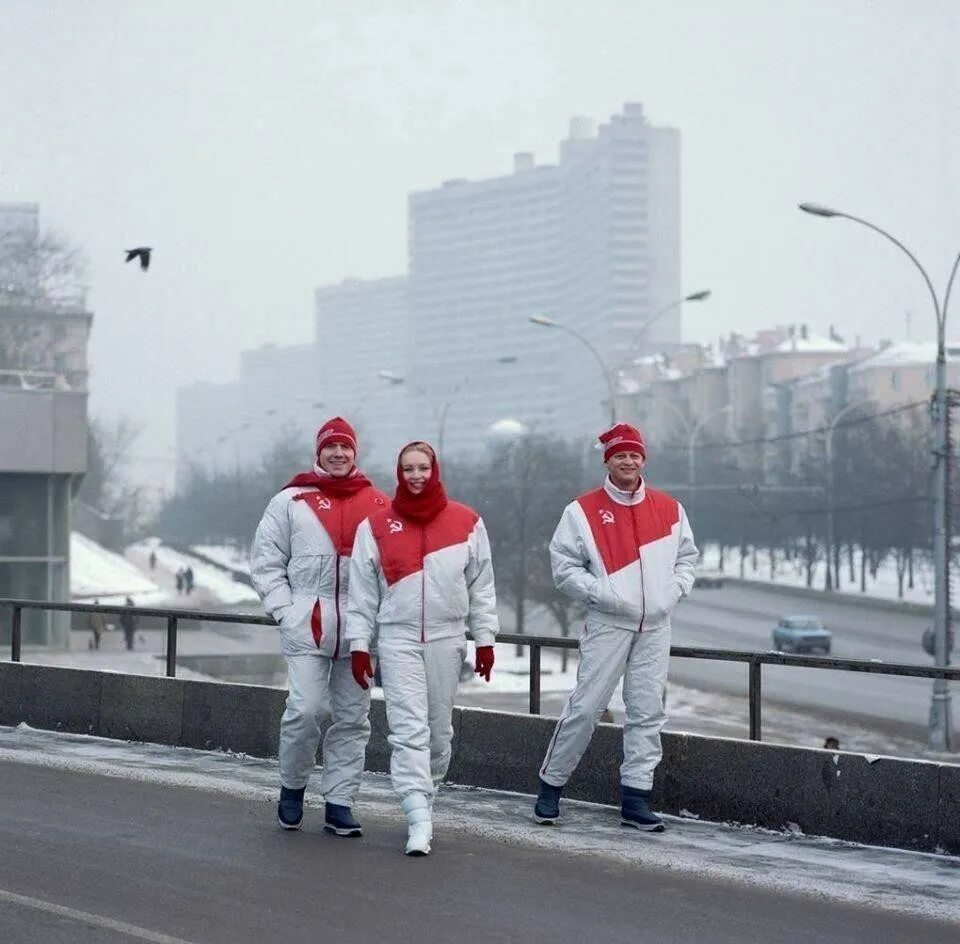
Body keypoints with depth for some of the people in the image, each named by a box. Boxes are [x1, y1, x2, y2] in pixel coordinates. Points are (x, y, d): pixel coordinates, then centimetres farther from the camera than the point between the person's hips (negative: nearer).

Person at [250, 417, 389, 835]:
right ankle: (292, 788, 11)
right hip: (307, 627, -2)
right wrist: (284, 610, -4)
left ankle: (339, 804, 13)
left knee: (353, 718, 5)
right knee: (306, 710, -11)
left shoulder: (377, 506, 8)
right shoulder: (291, 501, 4)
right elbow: (266, 560, 5)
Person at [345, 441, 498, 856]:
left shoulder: (466, 523, 4)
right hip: (398, 638, -2)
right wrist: (359, 644, 2)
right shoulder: (376, 526, 3)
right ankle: (419, 819, -16)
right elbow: (362, 591, 6)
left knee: (439, 729, 8)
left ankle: (426, 792, 27)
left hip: (447, 638, 2)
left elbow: (482, 586, 9)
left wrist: (485, 639, 6)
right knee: (409, 729, -11)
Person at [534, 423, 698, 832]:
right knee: (585, 707, -5)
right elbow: (564, 566, -3)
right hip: (608, 625, -4)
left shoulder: (669, 509, 10)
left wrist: (675, 588, 2)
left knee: (648, 712, 3)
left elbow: (687, 555, 21)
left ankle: (635, 798, 7)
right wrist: (603, 594, -14)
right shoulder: (583, 510, -2)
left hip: (655, 627, 4)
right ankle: (551, 786, 8)